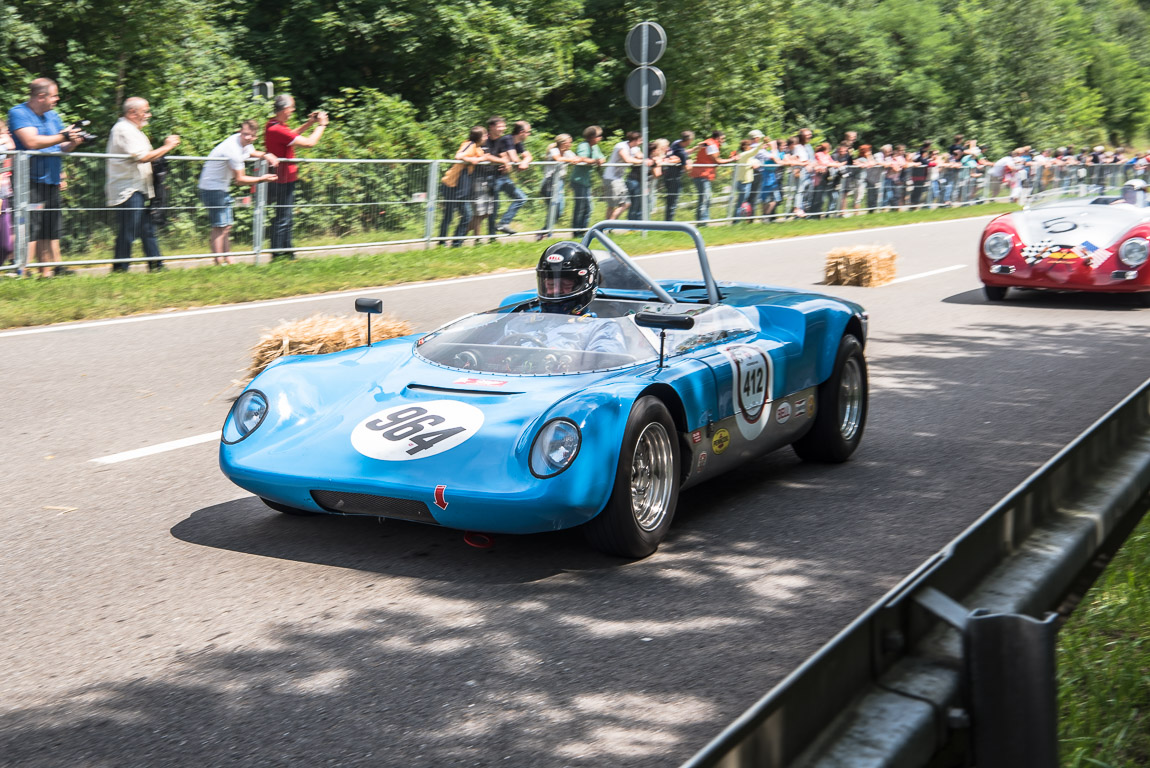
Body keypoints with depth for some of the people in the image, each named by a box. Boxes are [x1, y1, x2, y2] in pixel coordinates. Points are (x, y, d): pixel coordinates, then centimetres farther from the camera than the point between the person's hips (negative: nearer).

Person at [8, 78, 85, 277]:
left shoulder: (52, 116, 17)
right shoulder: (18, 113, -6)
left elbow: (62, 147, 21)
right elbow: (32, 142, -20)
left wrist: (73, 143, -1)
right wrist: (63, 137, -14)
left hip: (51, 182, 8)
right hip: (30, 183, -8)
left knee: (51, 231, 8)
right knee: (30, 231, -13)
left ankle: (47, 273, 14)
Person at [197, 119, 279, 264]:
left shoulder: (246, 144, 1)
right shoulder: (234, 149, -27)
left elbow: (252, 152, 28)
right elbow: (240, 179, -20)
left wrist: (266, 155, 6)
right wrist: (262, 179, -13)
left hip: (222, 187, 10)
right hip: (212, 188, -10)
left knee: (227, 225, 15)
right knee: (219, 227, -10)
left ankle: (228, 259, 23)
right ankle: (219, 262, -7)